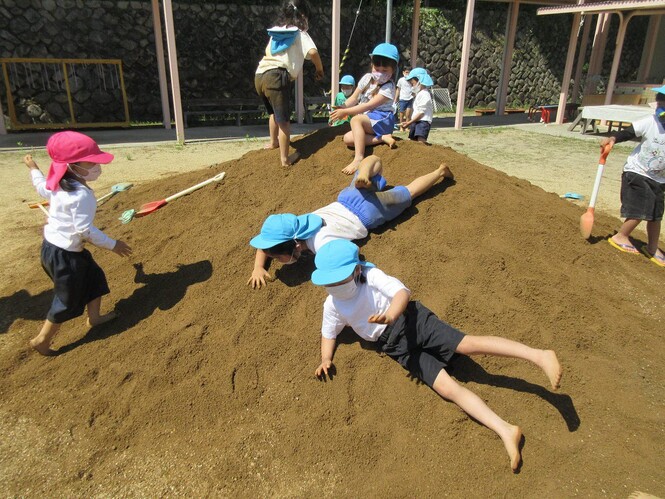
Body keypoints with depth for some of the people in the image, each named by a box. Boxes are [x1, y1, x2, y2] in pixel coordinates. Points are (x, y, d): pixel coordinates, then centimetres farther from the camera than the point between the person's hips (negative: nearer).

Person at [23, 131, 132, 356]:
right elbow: (85, 230, -30)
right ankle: (42, 340, 22)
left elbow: (41, 187, 25)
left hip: (52, 245, 10)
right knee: (68, 301, 7)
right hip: (64, 254, -10)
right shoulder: (81, 194, -27)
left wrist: (33, 168, 44)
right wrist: (112, 245, -21)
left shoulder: (58, 185, 2)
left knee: (94, 276, 24)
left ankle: (94, 316, 41)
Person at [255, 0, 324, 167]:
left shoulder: (276, 31, 25)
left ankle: (273, 142, 45)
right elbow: (313, 52, -9)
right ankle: (285, 159, -7)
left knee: (274, 112, 29)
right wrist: (320, 69, 7)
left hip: (260, 74, 7)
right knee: (284, 120, -5)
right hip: (277, 76, -7)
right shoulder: (299, 33, 7)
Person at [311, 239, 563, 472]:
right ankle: (505, 431, -21)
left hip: (411, 320, -3)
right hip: (397, 347, 3)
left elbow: (402, 292, -16)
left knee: (467, 344, -25)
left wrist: (390, 315, -37)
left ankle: (538, 355, -26)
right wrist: (326, 359, 3)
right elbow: (328, 333, 22)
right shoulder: (332, 306, 8)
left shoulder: (370, 275, -6)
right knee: (446, 387, -14)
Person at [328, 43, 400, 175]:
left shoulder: (388, 87, -16)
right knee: (348, 139, -14)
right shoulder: (367, 78, 5)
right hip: (367, 120, 8)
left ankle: (358, 158, -42)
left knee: (356, 120, -33)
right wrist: (342, 108, -13)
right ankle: (383, 138, -18)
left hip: (381, 119, -8)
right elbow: (354, 98, 6)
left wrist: (346, 112, -26)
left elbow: (369, 106, -24)